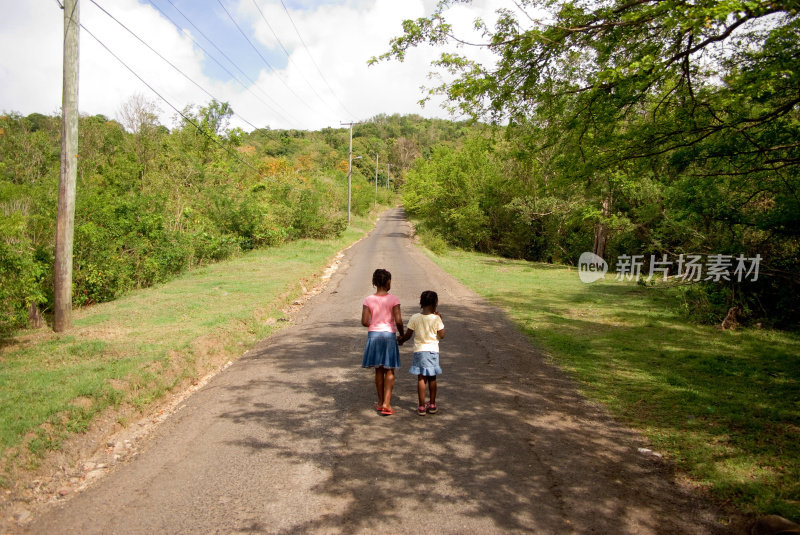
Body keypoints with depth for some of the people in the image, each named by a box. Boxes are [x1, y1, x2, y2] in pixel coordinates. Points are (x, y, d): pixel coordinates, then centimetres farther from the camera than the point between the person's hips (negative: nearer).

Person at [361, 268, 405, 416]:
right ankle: (386, 403, -1)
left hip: (373, 335, 2)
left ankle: (381, 402, 22)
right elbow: (398, 321, -14)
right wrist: (402, 334, 3)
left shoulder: (368, 300, -3)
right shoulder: (393, 299, -9)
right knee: (389, 371, 7)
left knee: (378, 370, 14)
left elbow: (364, 322, -7)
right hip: (389, 335, -2)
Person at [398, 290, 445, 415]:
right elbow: (442, 335, -4)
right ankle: (432, 405, 20)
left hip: (419, 350, 0)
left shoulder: (414, 318, -7)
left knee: (421, 378, 5)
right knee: (432, 378, 12)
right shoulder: (436, 318, -10)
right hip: (433, 350, 0)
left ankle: (421, 406, 5)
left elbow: (408, 335, -2)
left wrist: (400, 340, 18)